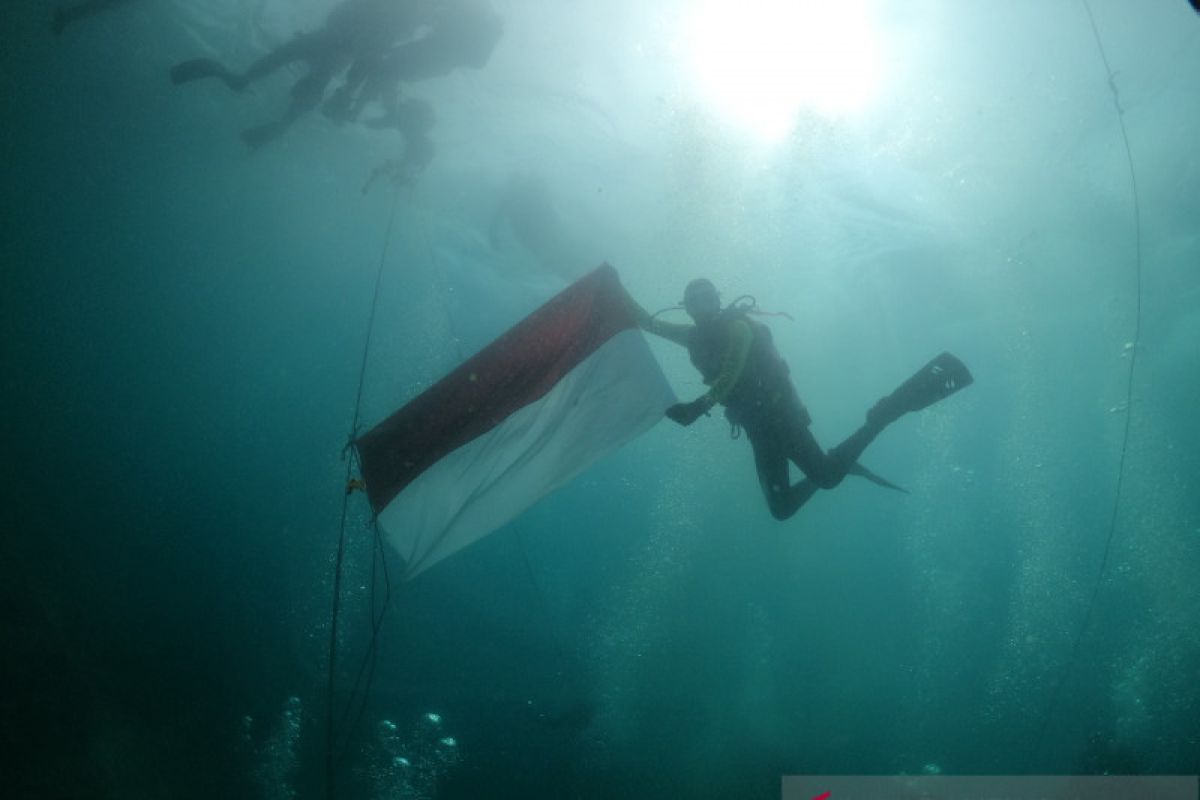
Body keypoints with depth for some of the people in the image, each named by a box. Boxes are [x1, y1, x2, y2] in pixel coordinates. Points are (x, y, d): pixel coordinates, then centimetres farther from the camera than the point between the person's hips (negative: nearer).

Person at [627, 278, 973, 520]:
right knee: (781, 507, 3)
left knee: (828, 475, -23)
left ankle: (890, 407, -11)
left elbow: (730, 375, -24)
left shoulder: (737, 325, -9)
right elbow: (649, 323, 17)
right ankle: (840, 464, 22)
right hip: (757, 426, 7)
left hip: (777, 412, -7)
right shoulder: (696, 335, 12)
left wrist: (700, 406, -38)